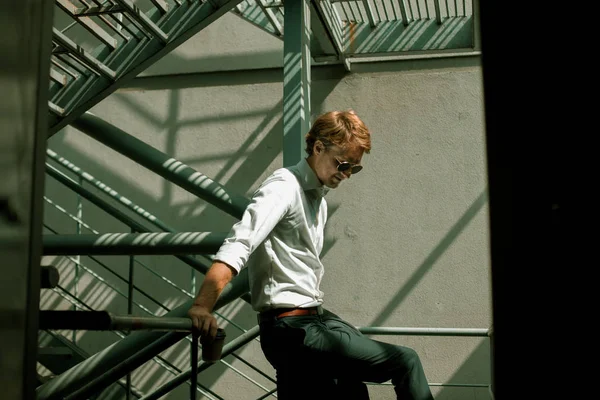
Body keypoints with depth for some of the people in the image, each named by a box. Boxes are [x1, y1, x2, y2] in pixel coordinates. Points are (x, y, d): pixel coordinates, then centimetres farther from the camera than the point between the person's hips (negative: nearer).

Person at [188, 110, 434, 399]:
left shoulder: (319, 198, 17)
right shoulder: (285, 187, -11)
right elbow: (237, 246, -24)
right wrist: (201, 306, -35)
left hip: (310, 322, 10)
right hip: (293, 328, -10)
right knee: (404, 362, -8)